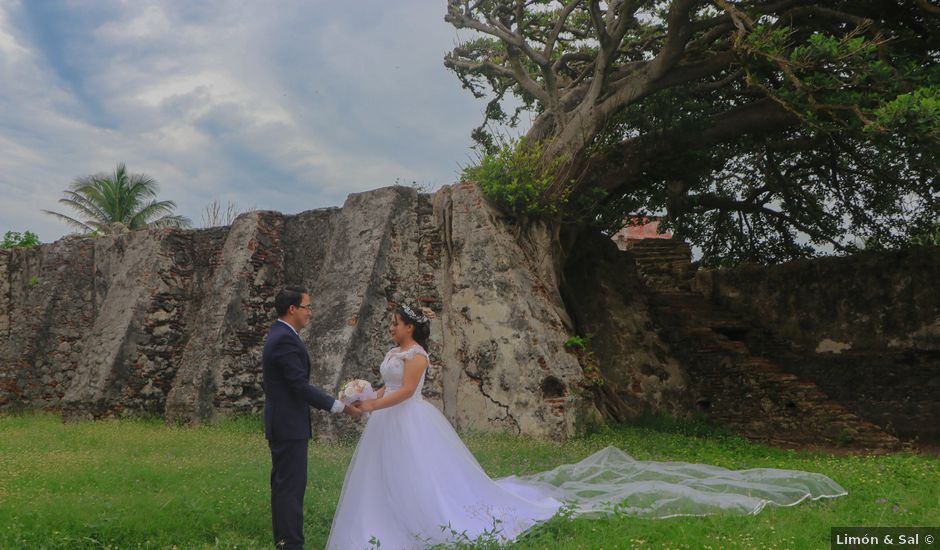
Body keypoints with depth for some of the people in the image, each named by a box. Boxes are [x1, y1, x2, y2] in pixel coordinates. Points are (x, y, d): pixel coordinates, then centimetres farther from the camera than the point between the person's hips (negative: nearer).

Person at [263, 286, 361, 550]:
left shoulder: (278, 335, 13)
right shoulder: (286, 340, -20)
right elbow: (301, 387, -23)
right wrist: (340, 407, -18)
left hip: (280, 423, 11)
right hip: (289, 425, -11)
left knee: (283, 485, 14)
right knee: (292, 486, -7)